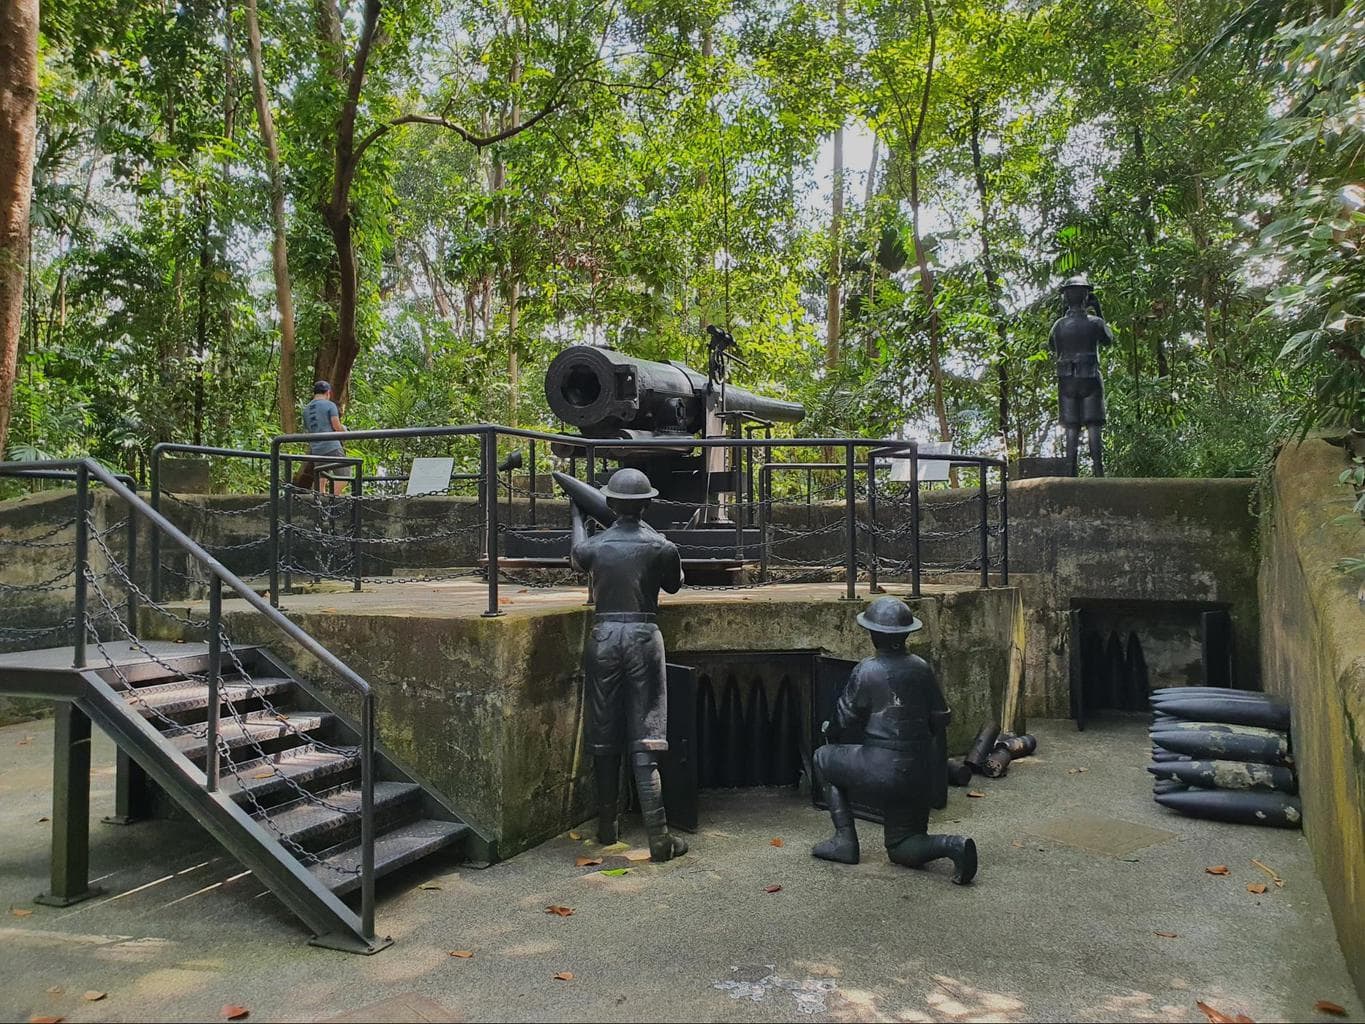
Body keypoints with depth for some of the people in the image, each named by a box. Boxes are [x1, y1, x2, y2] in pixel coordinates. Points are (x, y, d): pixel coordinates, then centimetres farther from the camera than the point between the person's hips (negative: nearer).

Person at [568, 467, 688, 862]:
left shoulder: (595, 545, -1)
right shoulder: (661, 547, -5)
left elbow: (576, 557, 24)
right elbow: (673, 585, 15)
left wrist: (577, 516, 40)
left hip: (604, 636, 2)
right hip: (643, 635, -1)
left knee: (603, 737, 12)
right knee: (645, 740, 0)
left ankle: (607, 827, 23)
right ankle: (658, 836, -1)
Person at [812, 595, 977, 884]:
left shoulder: (866, 671, -12)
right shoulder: (921, 668, 2)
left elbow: (845, 719, -2)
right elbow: (941, 719, 8)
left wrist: (830, 731, 21)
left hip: (881, 770, -6)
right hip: (919, 774, 6)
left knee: (823, 758, 20)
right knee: (902, 850, 21)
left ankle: (845, 841, 14)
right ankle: (952, 845, -9)